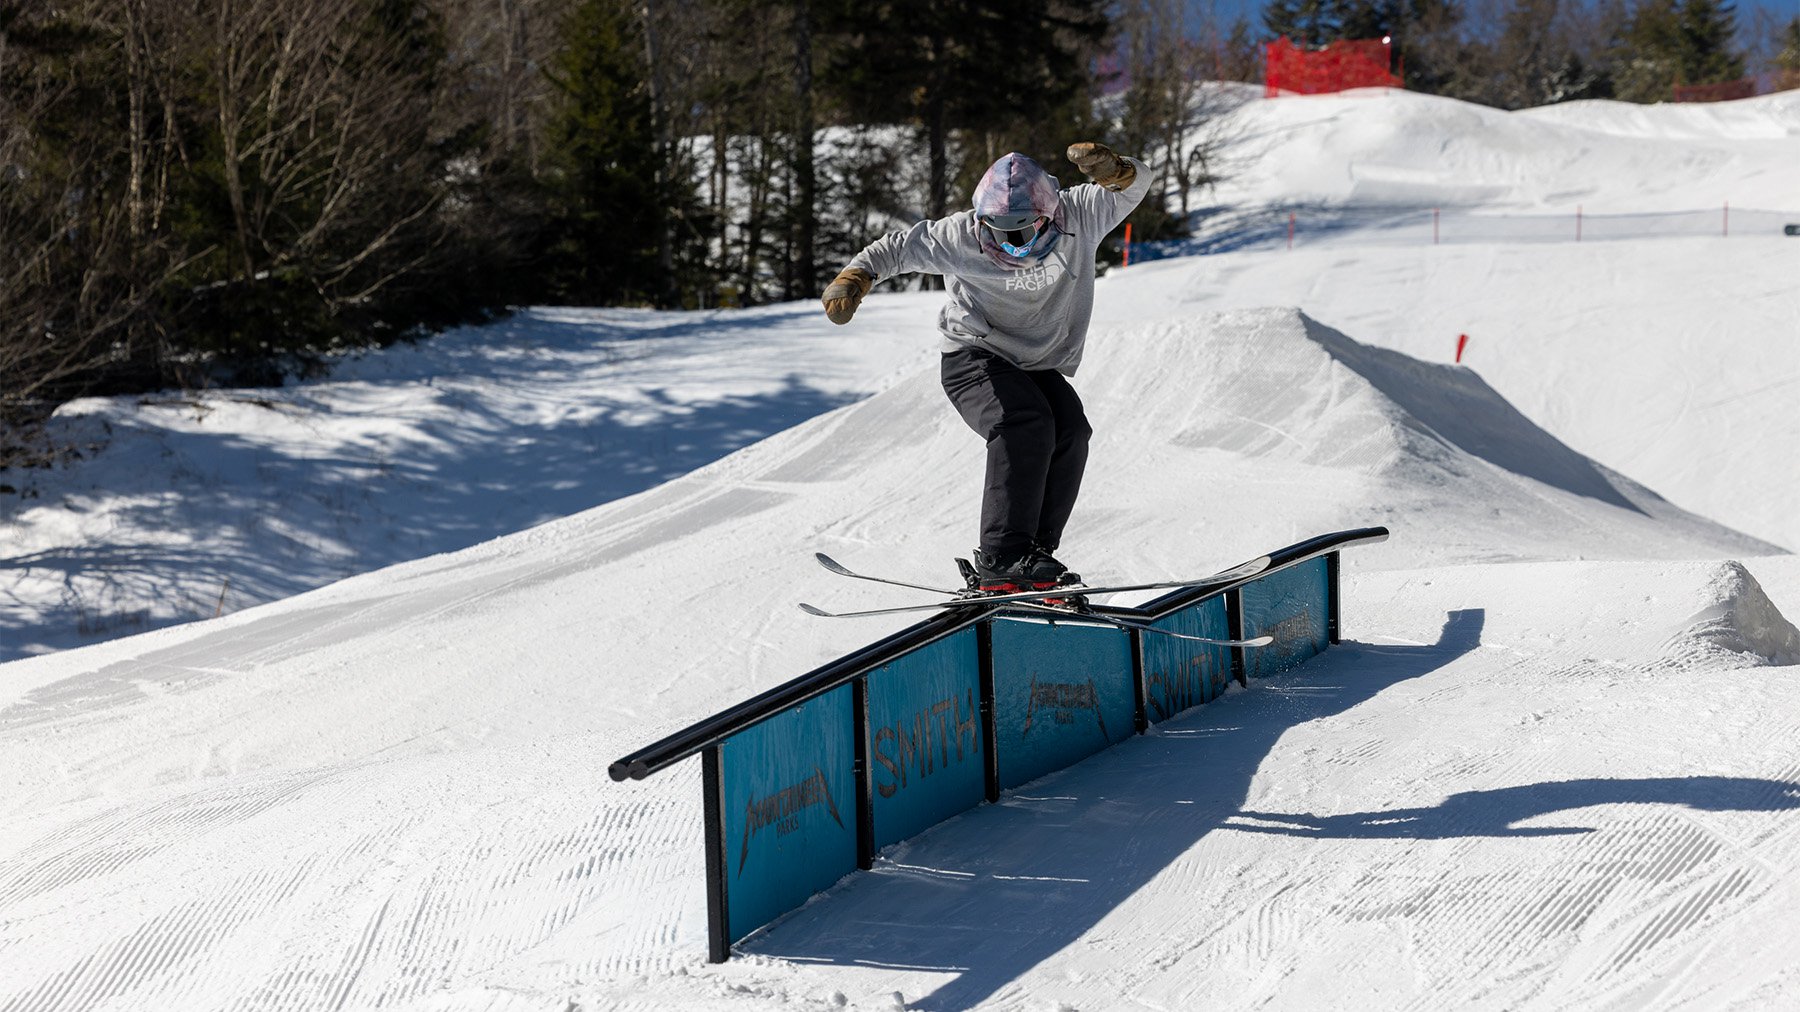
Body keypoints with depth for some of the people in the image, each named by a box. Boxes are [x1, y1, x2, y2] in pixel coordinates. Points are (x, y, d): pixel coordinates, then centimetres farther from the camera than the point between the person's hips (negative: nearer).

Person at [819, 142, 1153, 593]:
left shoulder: (1077, 217, -8)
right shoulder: (962, 236, -13)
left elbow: (1134, 184, -5)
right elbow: (901, 246, 0)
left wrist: (1110, 169, -27)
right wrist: (854, 277, -12)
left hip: (1039, 368, 4)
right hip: (975, 358, -4)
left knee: (1070, 433, -24)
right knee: (1025, 426, -31)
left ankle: (1035, 552, -19)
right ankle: (1002, 560, -36)